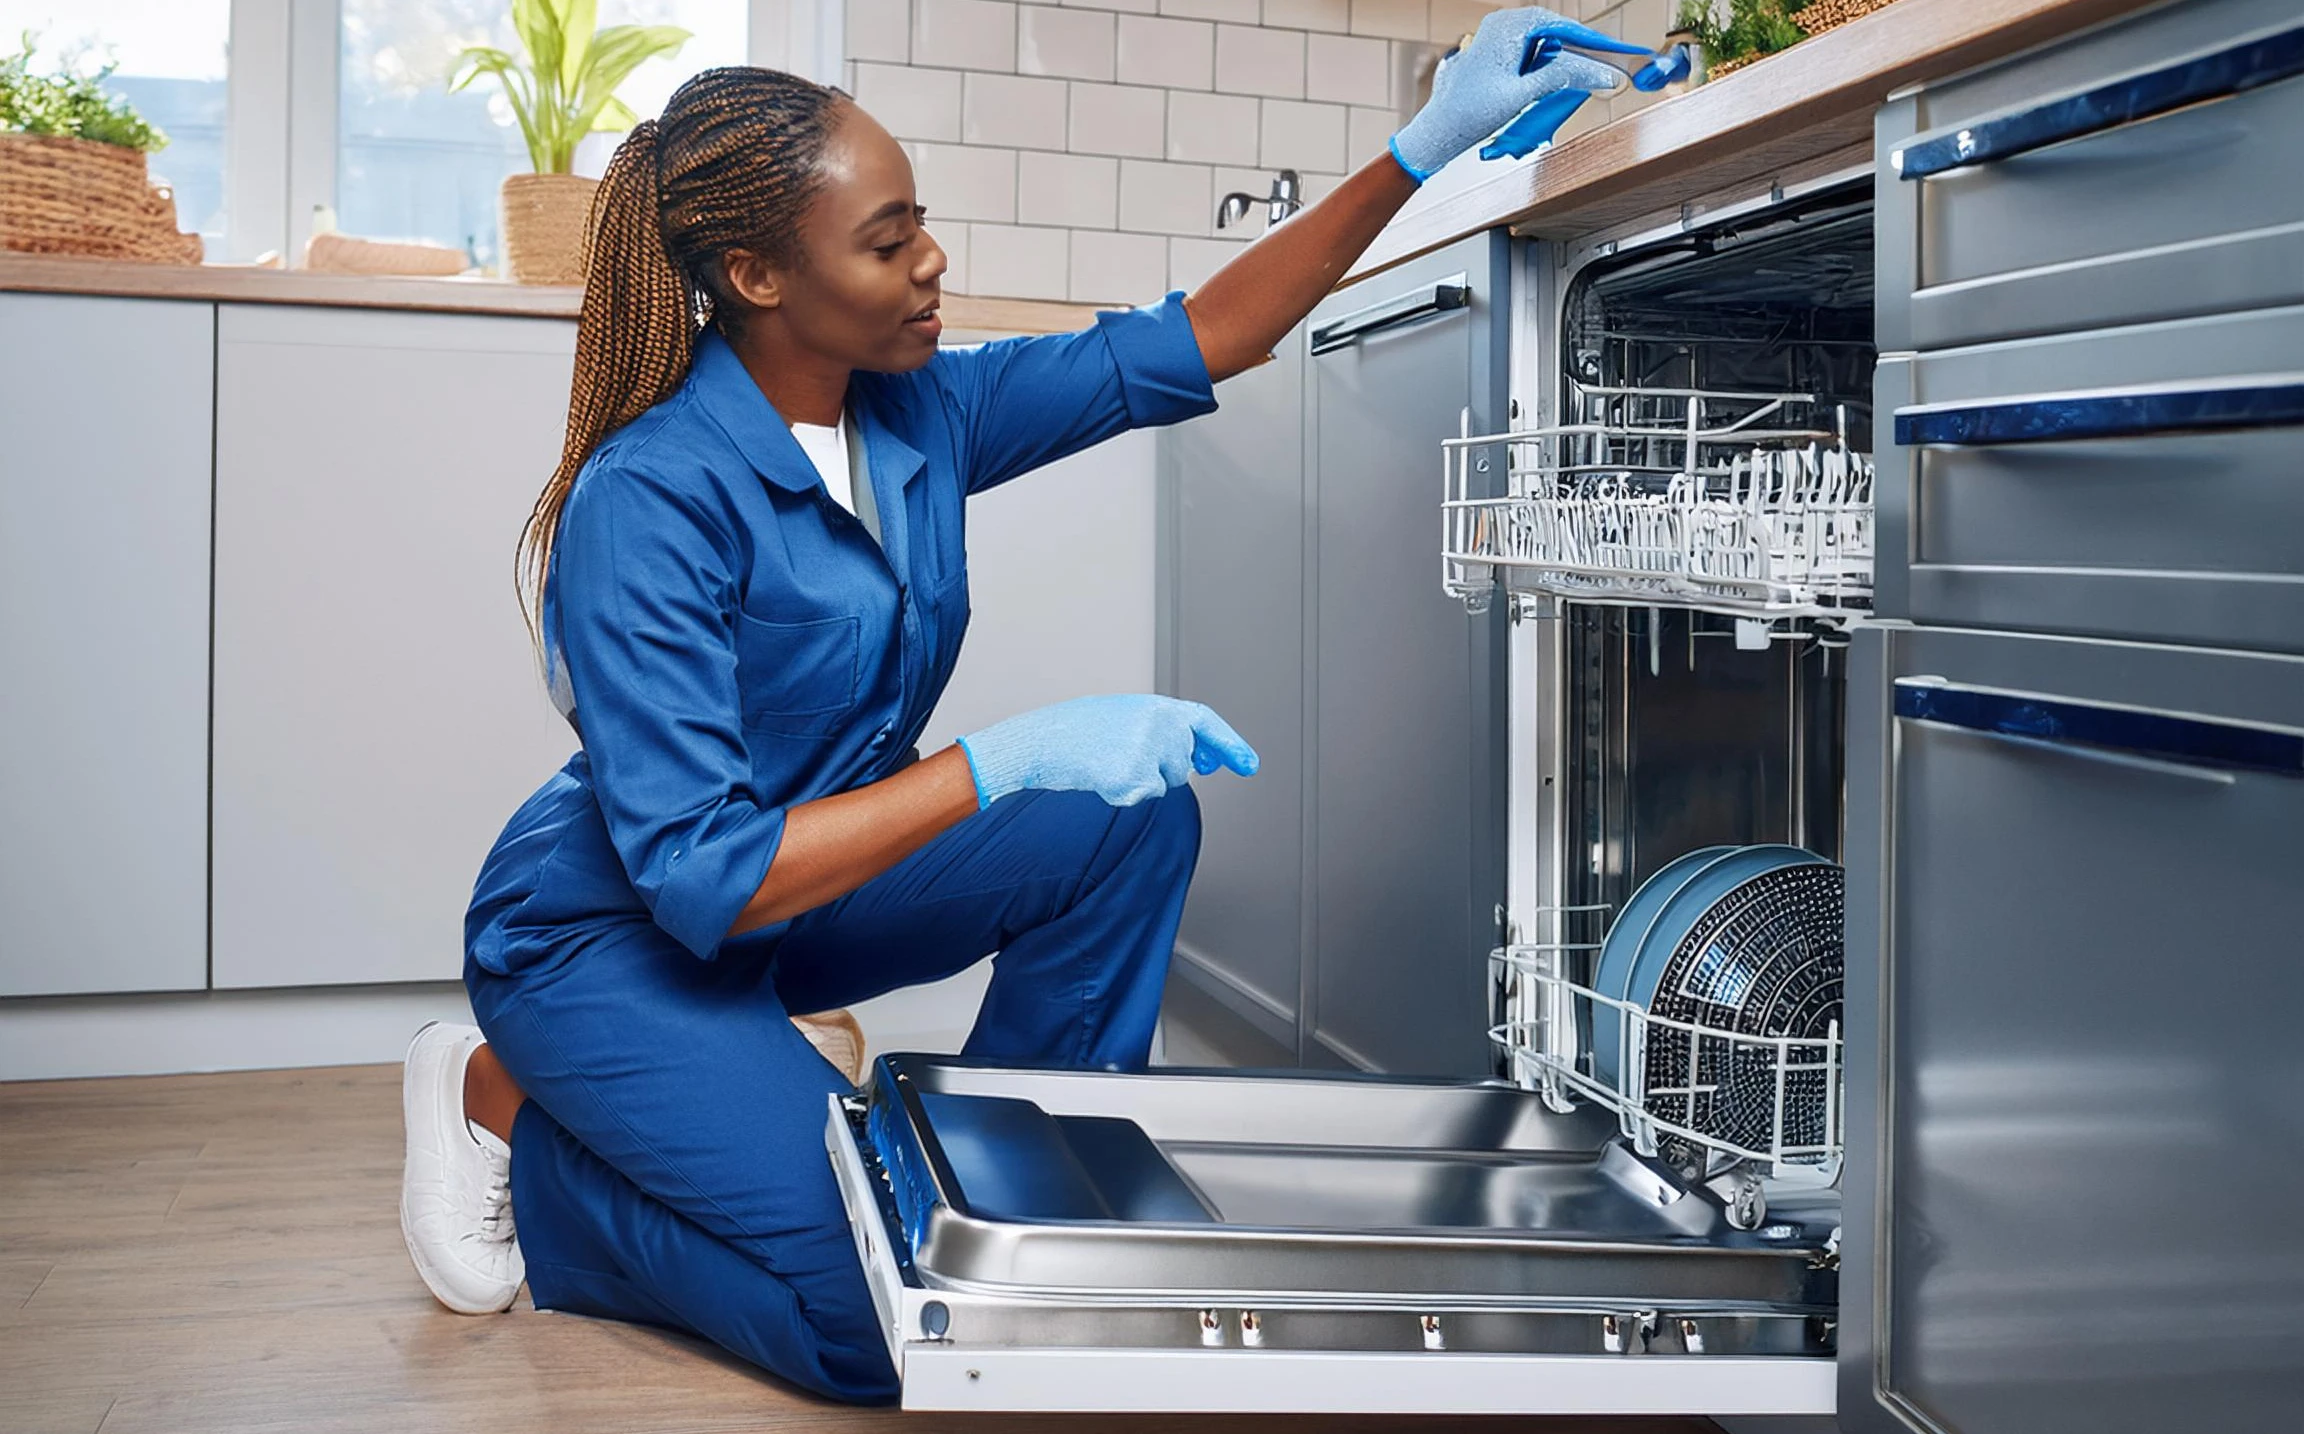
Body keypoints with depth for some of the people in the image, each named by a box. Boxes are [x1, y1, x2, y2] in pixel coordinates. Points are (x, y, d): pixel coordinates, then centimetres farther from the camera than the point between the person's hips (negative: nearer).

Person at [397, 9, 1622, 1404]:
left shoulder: (918, 409, -7)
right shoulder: (647, 500, -28)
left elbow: (1190, 346, -2)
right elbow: (703, 875, -32)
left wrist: (1425, 146, -8)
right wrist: (1005, 762, -37)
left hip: (795, 880, 7)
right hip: (609, 933, -7)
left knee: (1133, 822, -12)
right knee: (886, 1324, -18)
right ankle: (509, 1110, 2)